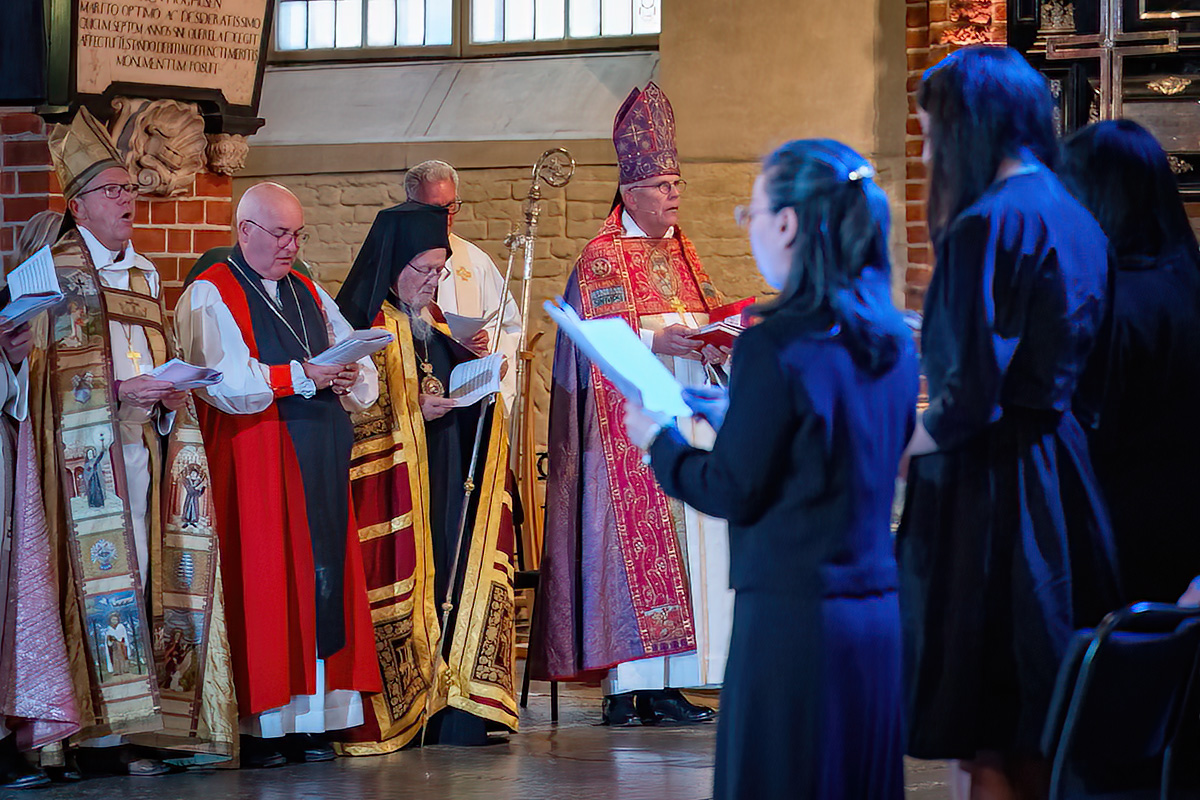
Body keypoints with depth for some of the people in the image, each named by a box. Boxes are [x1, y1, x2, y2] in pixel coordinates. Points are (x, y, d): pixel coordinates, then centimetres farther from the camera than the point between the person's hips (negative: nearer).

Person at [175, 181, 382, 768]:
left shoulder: (309, 295, 20)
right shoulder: (210, 296, -1)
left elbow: (363, 370, 15)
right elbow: (224, 382, -15)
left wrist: (349, 378, -8)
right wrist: (300, 376, -20)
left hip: (319, 465, 6)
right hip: (254, 467, -6)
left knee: (323, 582, 1)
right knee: (262, 585, -8)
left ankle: (311, 720, 3)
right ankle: (258, 728, -7)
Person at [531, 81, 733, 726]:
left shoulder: (681, 251, 20)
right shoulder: (602, 256, -1)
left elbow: (706, 315, 20)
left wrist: (714, 337, -2)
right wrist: (656, 339, -24)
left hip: (687, 413, 7)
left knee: (685, 540, 1)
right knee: (636, 538, -12)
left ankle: (665, 683, 2)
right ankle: (629, 684, -12)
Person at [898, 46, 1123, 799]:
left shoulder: (988, 225, -15)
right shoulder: (1075, 218, 11)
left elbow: (972, 390, -20)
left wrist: (903, 446, -4)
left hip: (989, 481, -9)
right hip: (1060, 471, 9)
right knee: (1043, 734, 14)